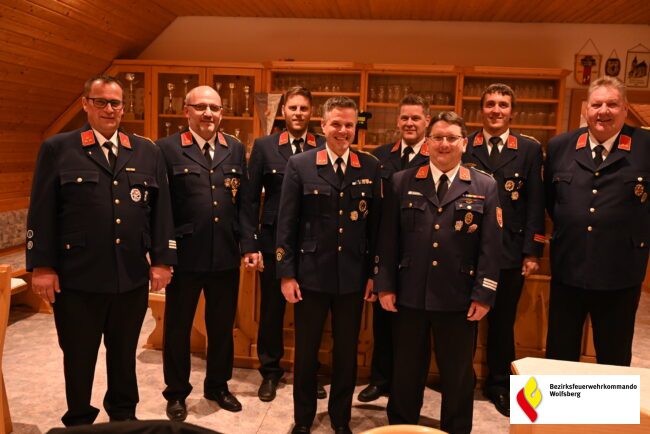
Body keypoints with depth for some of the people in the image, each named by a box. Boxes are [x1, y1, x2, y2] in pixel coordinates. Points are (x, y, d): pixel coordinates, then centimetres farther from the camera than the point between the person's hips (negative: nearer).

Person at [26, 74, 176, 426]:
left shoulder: (147, 152, 8)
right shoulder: (57, 149, 1)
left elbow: (161, 210, 5)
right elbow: (41, 212, -2)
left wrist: (162, 259, 0)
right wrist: (41, 266, -7)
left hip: (133, 277, 2)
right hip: (77, 278, -2)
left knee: (124, 354, 18)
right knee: (78, 357, 13)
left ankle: (124, 415, 37)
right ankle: (78, 421, 35)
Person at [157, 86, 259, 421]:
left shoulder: (235, 149, 7)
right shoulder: (167, 149, -4)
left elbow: (243, 202, 7)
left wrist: (249, 244, 2)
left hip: (226, 256, 4)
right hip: (185, 256, -3)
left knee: (222, 325, 17)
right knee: (178, 326, 13)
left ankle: (218, 385, 38)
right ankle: (176, 392, 33)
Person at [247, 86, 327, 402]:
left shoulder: (325, 148, 0)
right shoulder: (264, 146, 1)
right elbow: (252, 197, 0)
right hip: (274, 242, 0)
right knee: (271, 309, 11)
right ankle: (270, 372, 30)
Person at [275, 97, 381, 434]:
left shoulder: (371, 167, 2)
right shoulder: (300, 165, -3)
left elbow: (375, 224, 3)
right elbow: (286, 223, -4)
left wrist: (374, 273, 2)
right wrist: (286, 273, -7)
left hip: (354, 277, 1)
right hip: (311, 274, -1)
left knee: (346, 352, 14)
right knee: (306, 351, 13)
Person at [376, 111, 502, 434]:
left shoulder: (485, 186, 2)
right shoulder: (401, 182, 3)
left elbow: (490, 247, -2)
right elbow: (388, 240, 2)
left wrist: (483, 295, -6)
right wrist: (385, 285, -2)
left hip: (459, 299, 0)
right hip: (409, 295, 1)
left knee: (458, 376, 14)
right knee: (406, 372, 16)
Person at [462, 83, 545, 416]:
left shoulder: (530, 149, 3)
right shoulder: (461, 147, 1)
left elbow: (535, 204, 0)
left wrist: (533, 251, -5)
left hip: (509, 252, 1)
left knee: (503, 323, 13)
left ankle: (499, 384, 31)